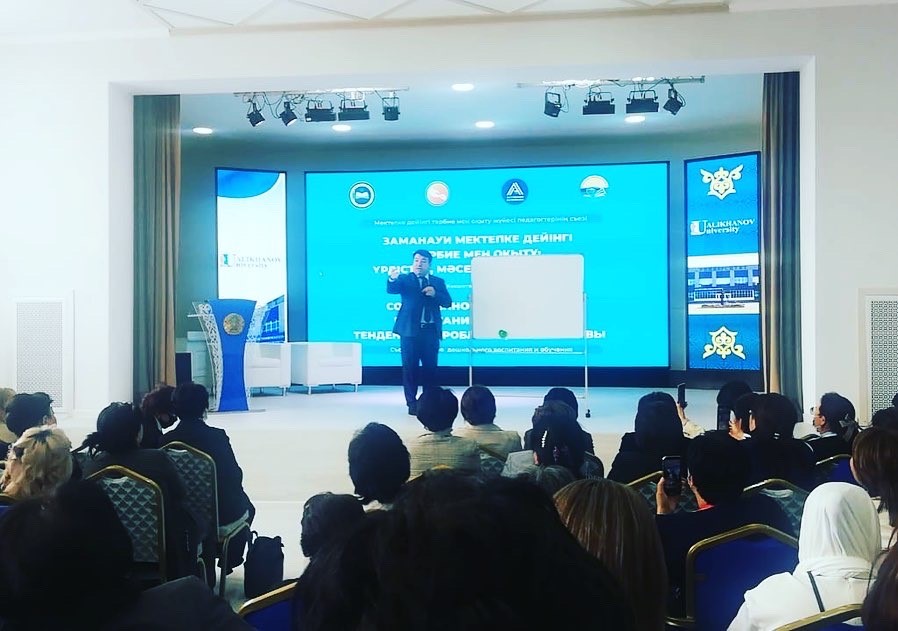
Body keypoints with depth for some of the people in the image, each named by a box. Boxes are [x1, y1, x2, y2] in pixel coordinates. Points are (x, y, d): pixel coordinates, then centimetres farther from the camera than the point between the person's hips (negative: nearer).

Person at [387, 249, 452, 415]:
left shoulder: (438, 282, 11)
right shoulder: (405, 279, 4)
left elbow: (447, 302, 4)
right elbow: (391, 290, -15)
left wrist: (435, 294, -15)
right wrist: (392, 278, -38)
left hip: (431, 331, 2)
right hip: (410, 330, -2)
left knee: (430, 368, 6)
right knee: (410, 368, 1)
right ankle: (412, 403, 7)